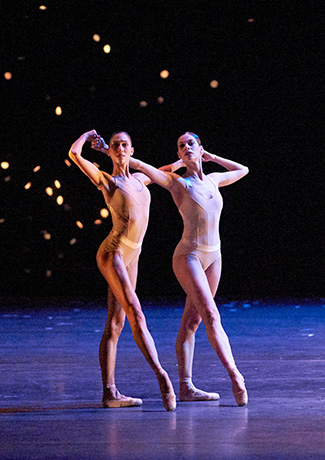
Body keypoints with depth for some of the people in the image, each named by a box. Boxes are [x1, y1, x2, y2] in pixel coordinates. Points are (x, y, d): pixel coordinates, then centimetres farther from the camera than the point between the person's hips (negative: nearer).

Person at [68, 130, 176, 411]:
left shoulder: (138, 179, 18)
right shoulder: (104, 179, -1)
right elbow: (75, 153, -11)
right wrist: (89, 135, 7)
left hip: (131, 257, 7)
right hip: (113, 253, -7)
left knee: (116, 324, 5)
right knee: (136, 316, -18)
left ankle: (109, 392, 3)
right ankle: (161, 374, -26)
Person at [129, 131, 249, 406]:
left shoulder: (213, 180, 12)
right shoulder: (178, 183, -5)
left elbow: (242, 170, 30)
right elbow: (141, 166, -9)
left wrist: (211, 157, 22)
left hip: (213, 257, 6)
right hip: (189, 256, -6)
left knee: (192, 321, 6)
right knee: (212, 317, -17)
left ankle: (186, 387, 6)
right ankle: (235, 375, -22)